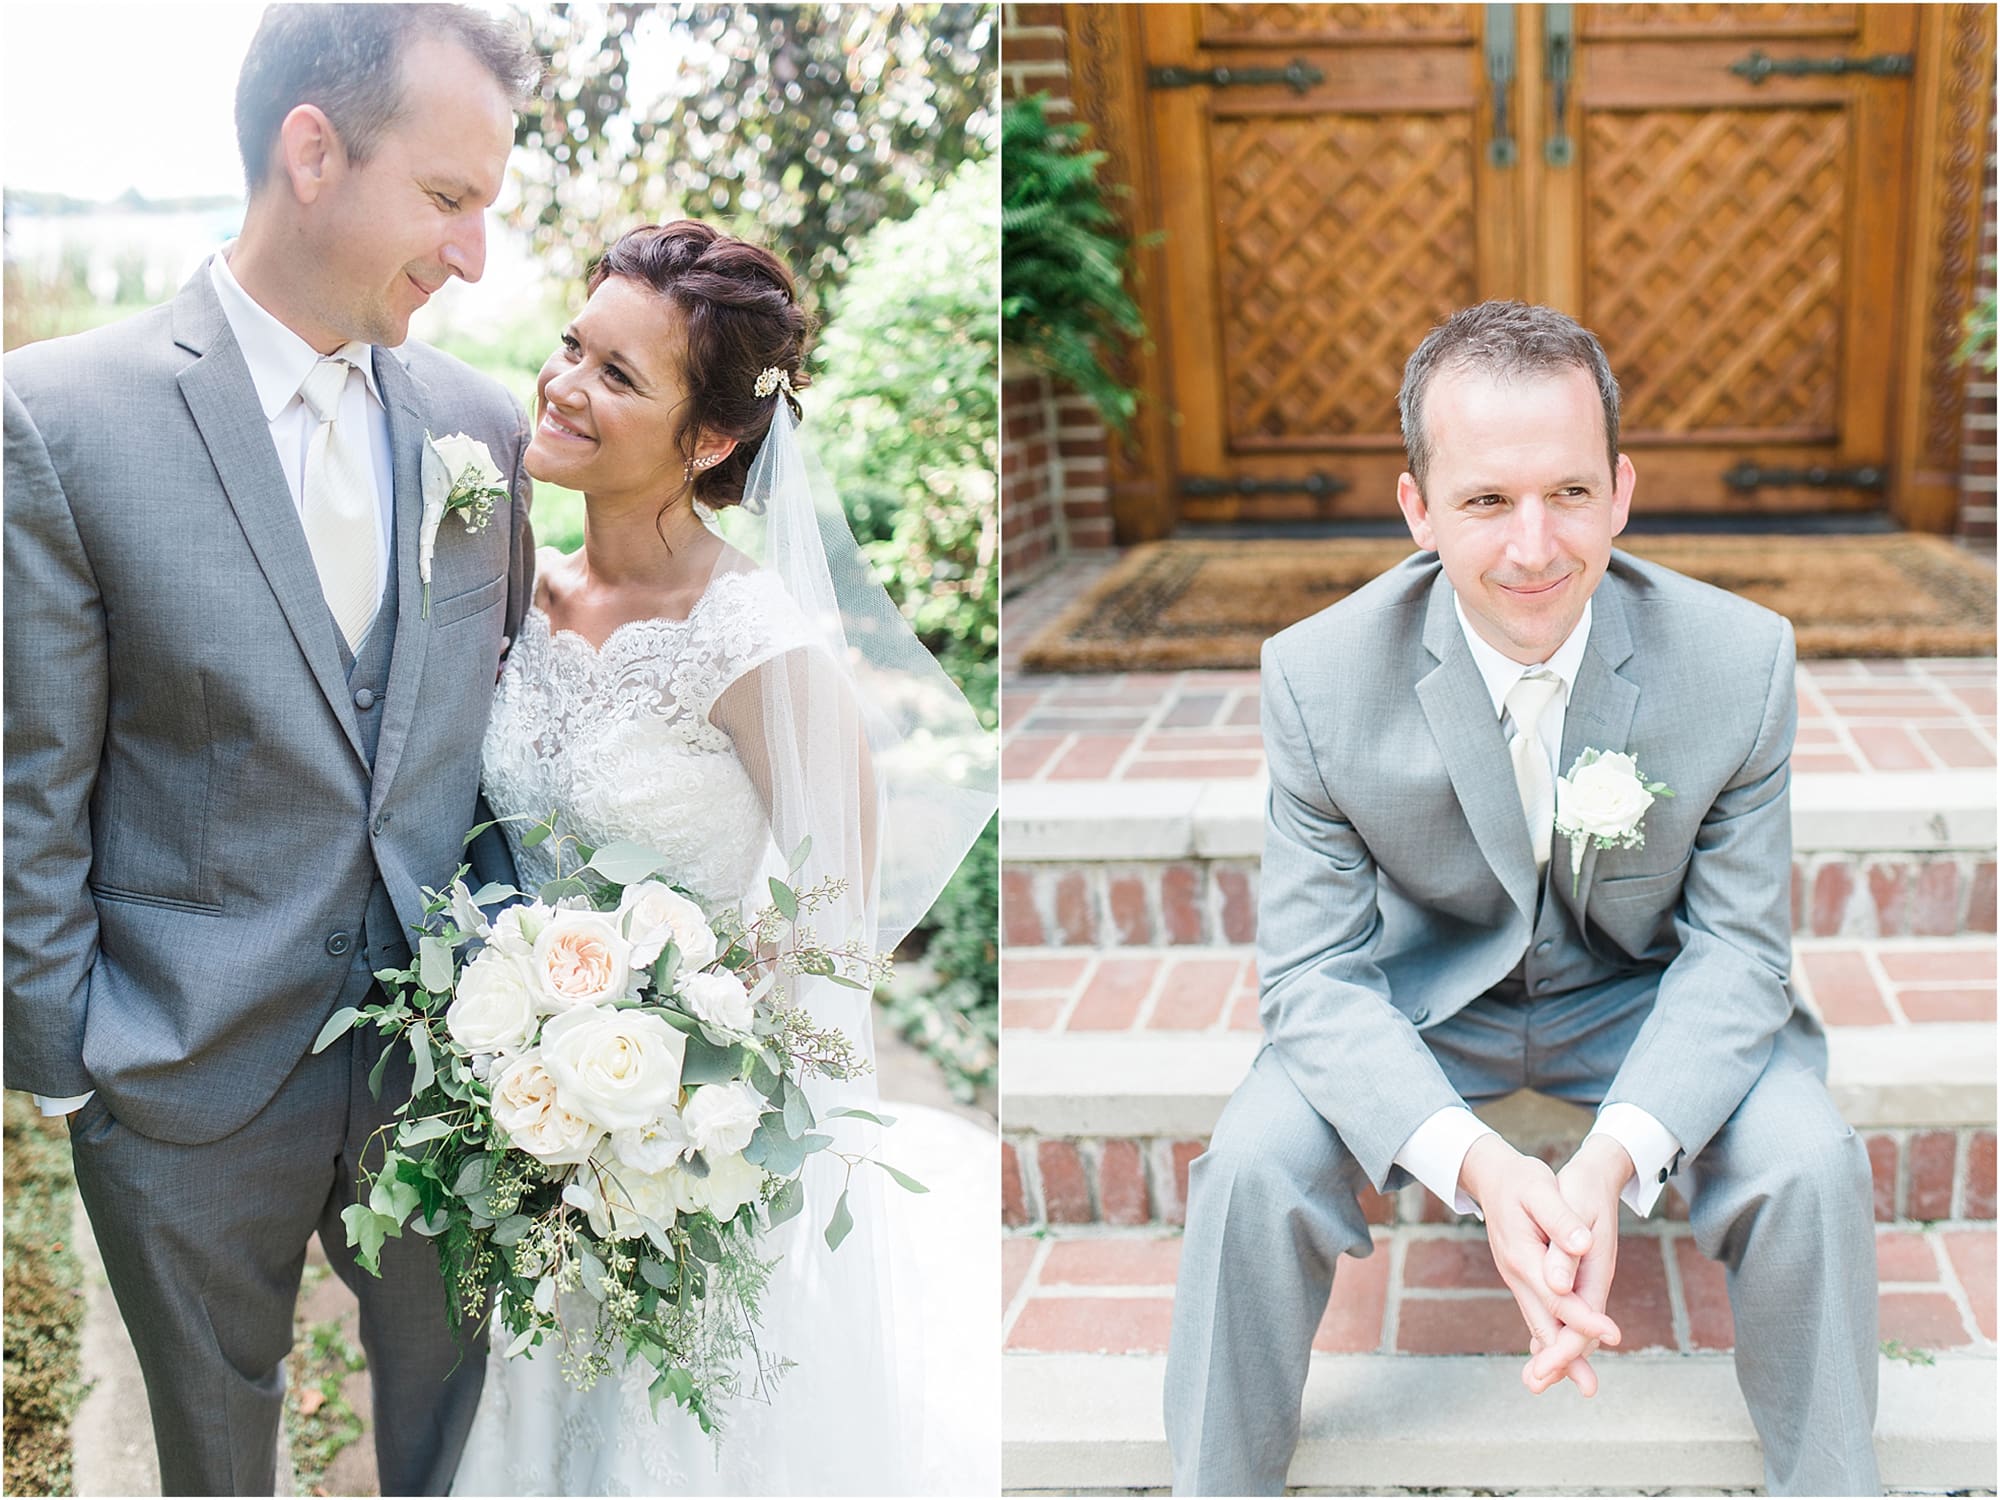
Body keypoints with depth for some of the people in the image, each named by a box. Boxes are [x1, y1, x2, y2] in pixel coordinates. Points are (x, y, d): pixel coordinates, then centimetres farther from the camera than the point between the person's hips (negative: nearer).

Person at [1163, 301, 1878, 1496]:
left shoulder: (1742, 659, -21)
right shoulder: (1318, 676, -23)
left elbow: (1736, 944, -14)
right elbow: (1316, 970, -19)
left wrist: (1615, 1157, -32)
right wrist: (1474, 1164, -37)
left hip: (1648, 994, 1)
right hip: (1417, 994, 0)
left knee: (1811, 1163, -23)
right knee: (1255, 1161, -24)